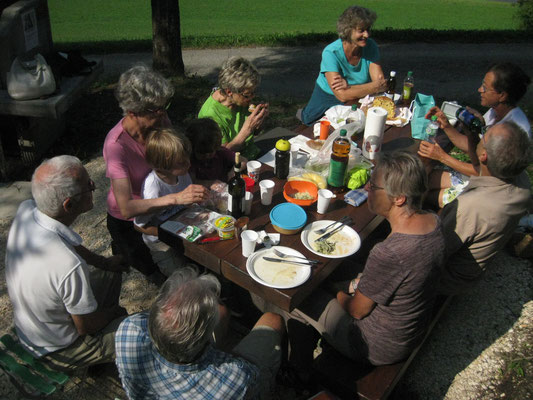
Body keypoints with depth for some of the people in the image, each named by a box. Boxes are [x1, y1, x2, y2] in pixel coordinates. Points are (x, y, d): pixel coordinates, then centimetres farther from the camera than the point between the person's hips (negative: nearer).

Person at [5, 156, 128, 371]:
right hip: (59, 349, -8)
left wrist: (103, 262, 13)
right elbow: (86, 327, -23)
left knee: (112, 274, 21)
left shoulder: (25, 210, -19)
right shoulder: (71, 267, -42)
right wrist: (115, 311, -2)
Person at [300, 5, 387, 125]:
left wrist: (349, 86, -35)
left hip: (359, 100, 3)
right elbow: (342, 95, -34)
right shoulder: (331, 53, -28)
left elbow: (382, 83, -20)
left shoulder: (371, 47, -14)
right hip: (328, 98, -2)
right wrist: (376, 86, -32)